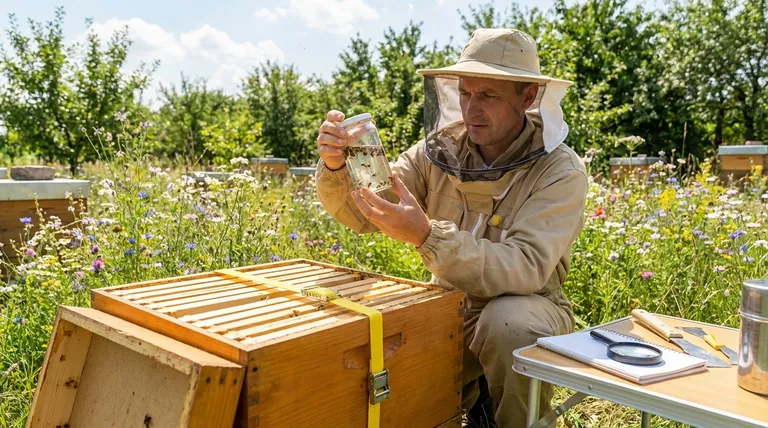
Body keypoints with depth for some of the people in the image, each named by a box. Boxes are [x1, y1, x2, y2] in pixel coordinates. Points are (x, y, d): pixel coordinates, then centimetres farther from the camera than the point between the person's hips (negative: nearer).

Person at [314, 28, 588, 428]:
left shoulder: (560, 171, -18)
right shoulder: (439, 150, -7)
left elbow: (526, 269, -31)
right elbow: (360, 215, -9)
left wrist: (426, 236, -43)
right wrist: (335, 166, -30)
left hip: (525, 309, -3)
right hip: (450, 306, 4)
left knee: (508, 324, -36)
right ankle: (467, 393, 16)